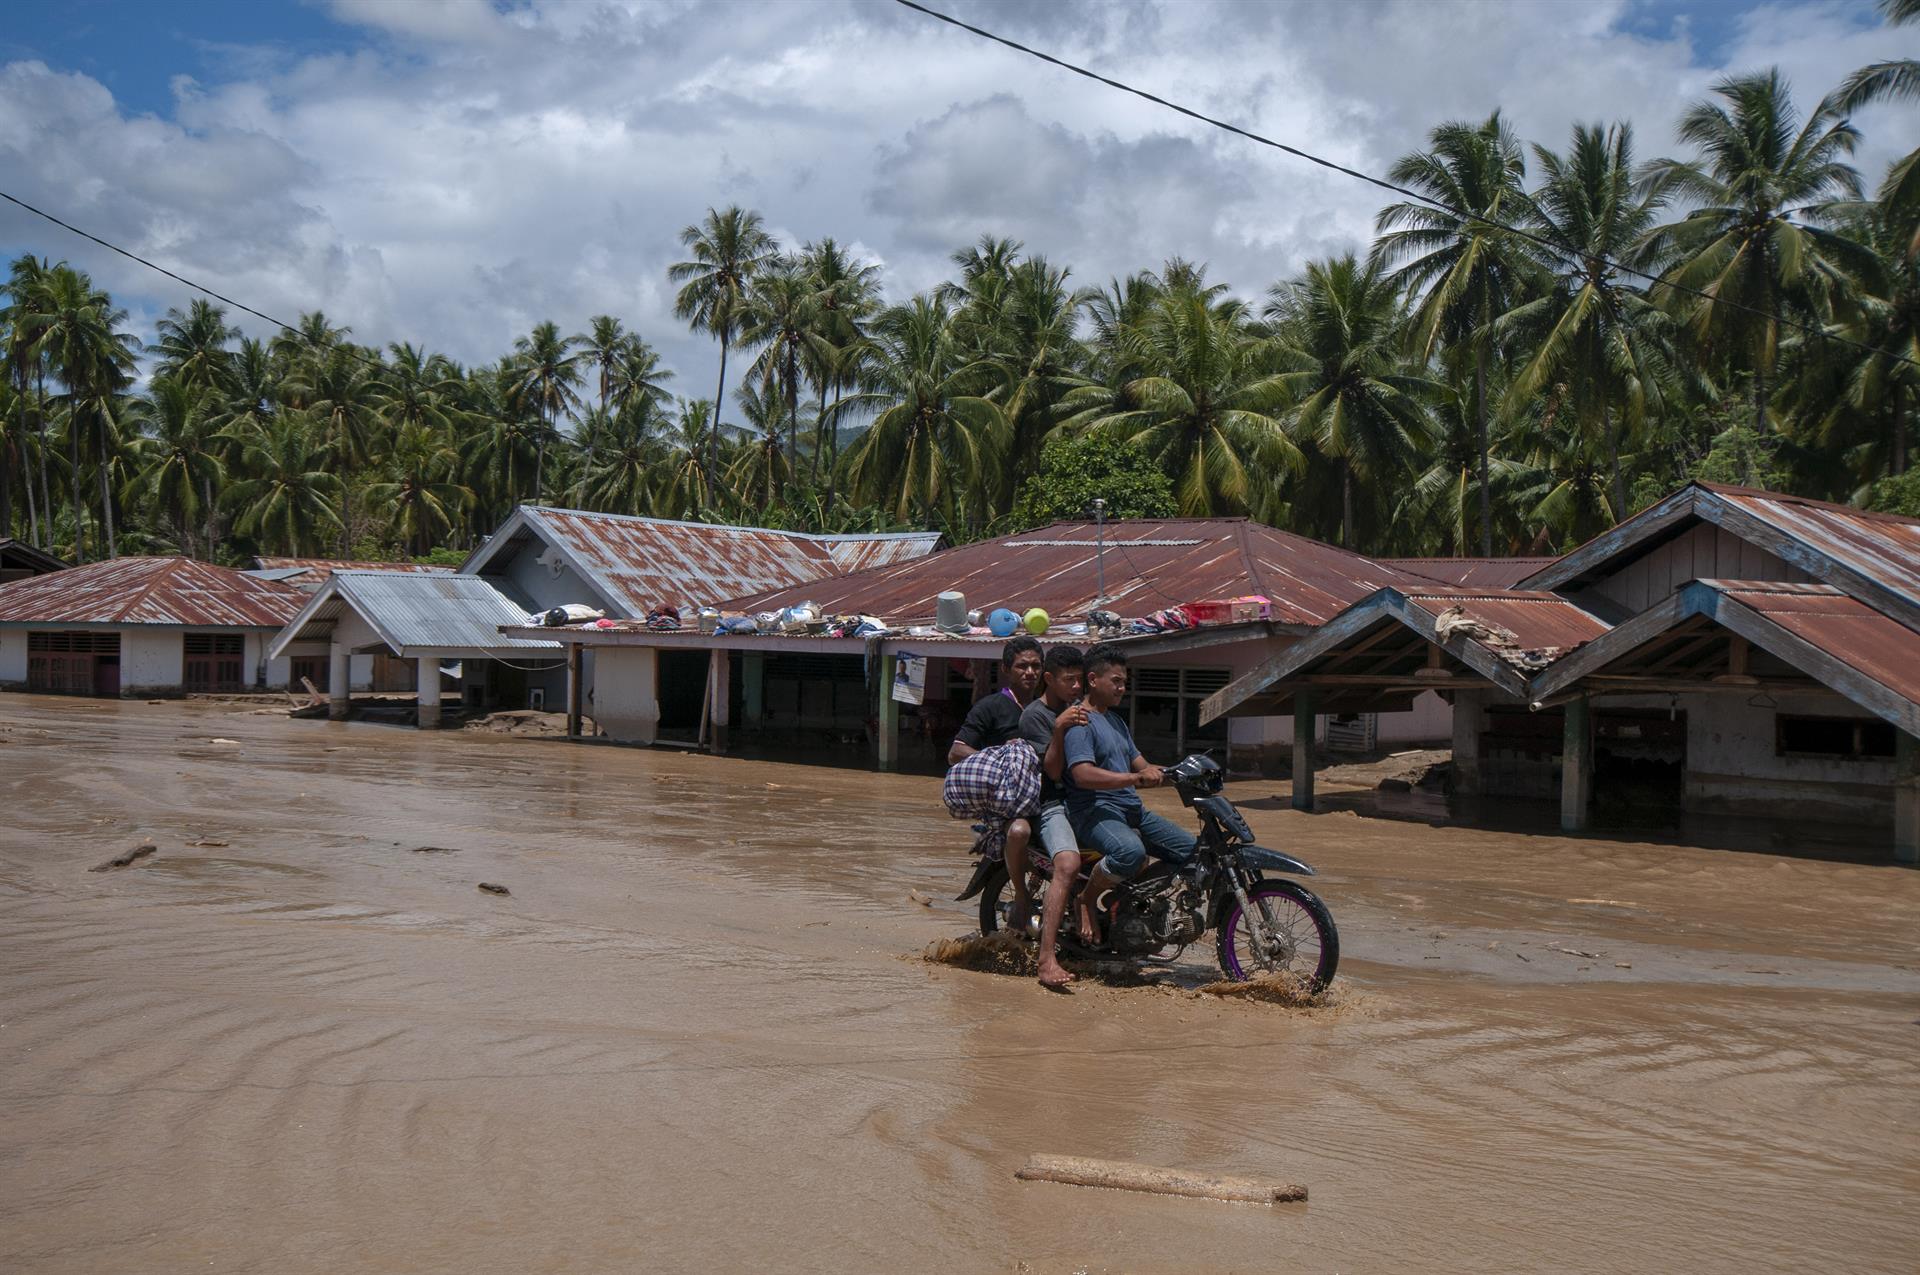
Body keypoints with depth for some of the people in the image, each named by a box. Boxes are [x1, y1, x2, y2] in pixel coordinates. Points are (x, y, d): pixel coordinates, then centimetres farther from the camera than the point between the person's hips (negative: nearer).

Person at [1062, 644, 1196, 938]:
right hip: (1094, 811, -9)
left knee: (1191, 849, 1)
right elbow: (1083, 775, -23)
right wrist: (1136, 777, -28)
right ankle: (1084, 903, -14)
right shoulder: (1080, 721, -8)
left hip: (1132, 810, 10)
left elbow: (1141, 766, 22)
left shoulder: (1116, 721, 23)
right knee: (1131, 851, -38)